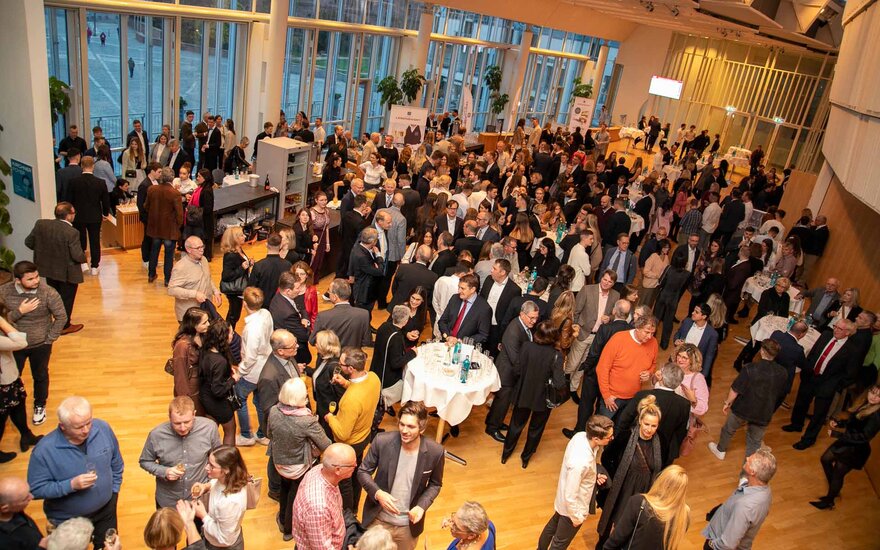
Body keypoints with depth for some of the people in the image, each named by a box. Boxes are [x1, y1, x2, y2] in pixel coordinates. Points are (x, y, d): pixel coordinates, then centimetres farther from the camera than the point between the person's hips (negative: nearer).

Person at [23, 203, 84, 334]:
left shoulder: (40, 224, -12)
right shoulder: (71, 233, -29)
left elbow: (28, 242, 0)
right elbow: (78, 256, -26)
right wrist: (84, 257, -3)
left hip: (47, 269, 6)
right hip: (67, 273, -6)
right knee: (67, 299, 15)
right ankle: (65, 326, 30)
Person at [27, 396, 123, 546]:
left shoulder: (103, 428, -19)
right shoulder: (44, 450, -29)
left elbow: (116, 463, -2)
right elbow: (36, 489, -21)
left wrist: (113, 491, 2)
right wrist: (71, 485, -33)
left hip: (106, 509, 3)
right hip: (68, 520, -3)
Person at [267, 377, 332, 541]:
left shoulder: (273, 411, -21)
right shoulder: (307, 421, -34)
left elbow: (269, 434, -1)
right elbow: (326, 446, -23)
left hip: (279, 462, 4)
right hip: (299, 466, -4)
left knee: (285, 489, 33)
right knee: (295, 496, 23)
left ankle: (283, 520, 56)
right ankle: (289, 529, 47)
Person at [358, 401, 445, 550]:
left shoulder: (435, 452, -19)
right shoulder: (382, 441, -21)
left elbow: (435, 484, -1)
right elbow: (363, 472, -7)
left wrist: (422, 506, -16)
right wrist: (378, 493, -23)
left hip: (409, 524, 0)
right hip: (378, 519, 0)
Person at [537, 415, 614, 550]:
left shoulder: (581, 435, -20)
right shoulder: (580, 463, -42)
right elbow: (570, 497, -29)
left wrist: (594, 474, -8)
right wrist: (576, 517, -14)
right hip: (572, 507, -8)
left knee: (553, 525, 33)